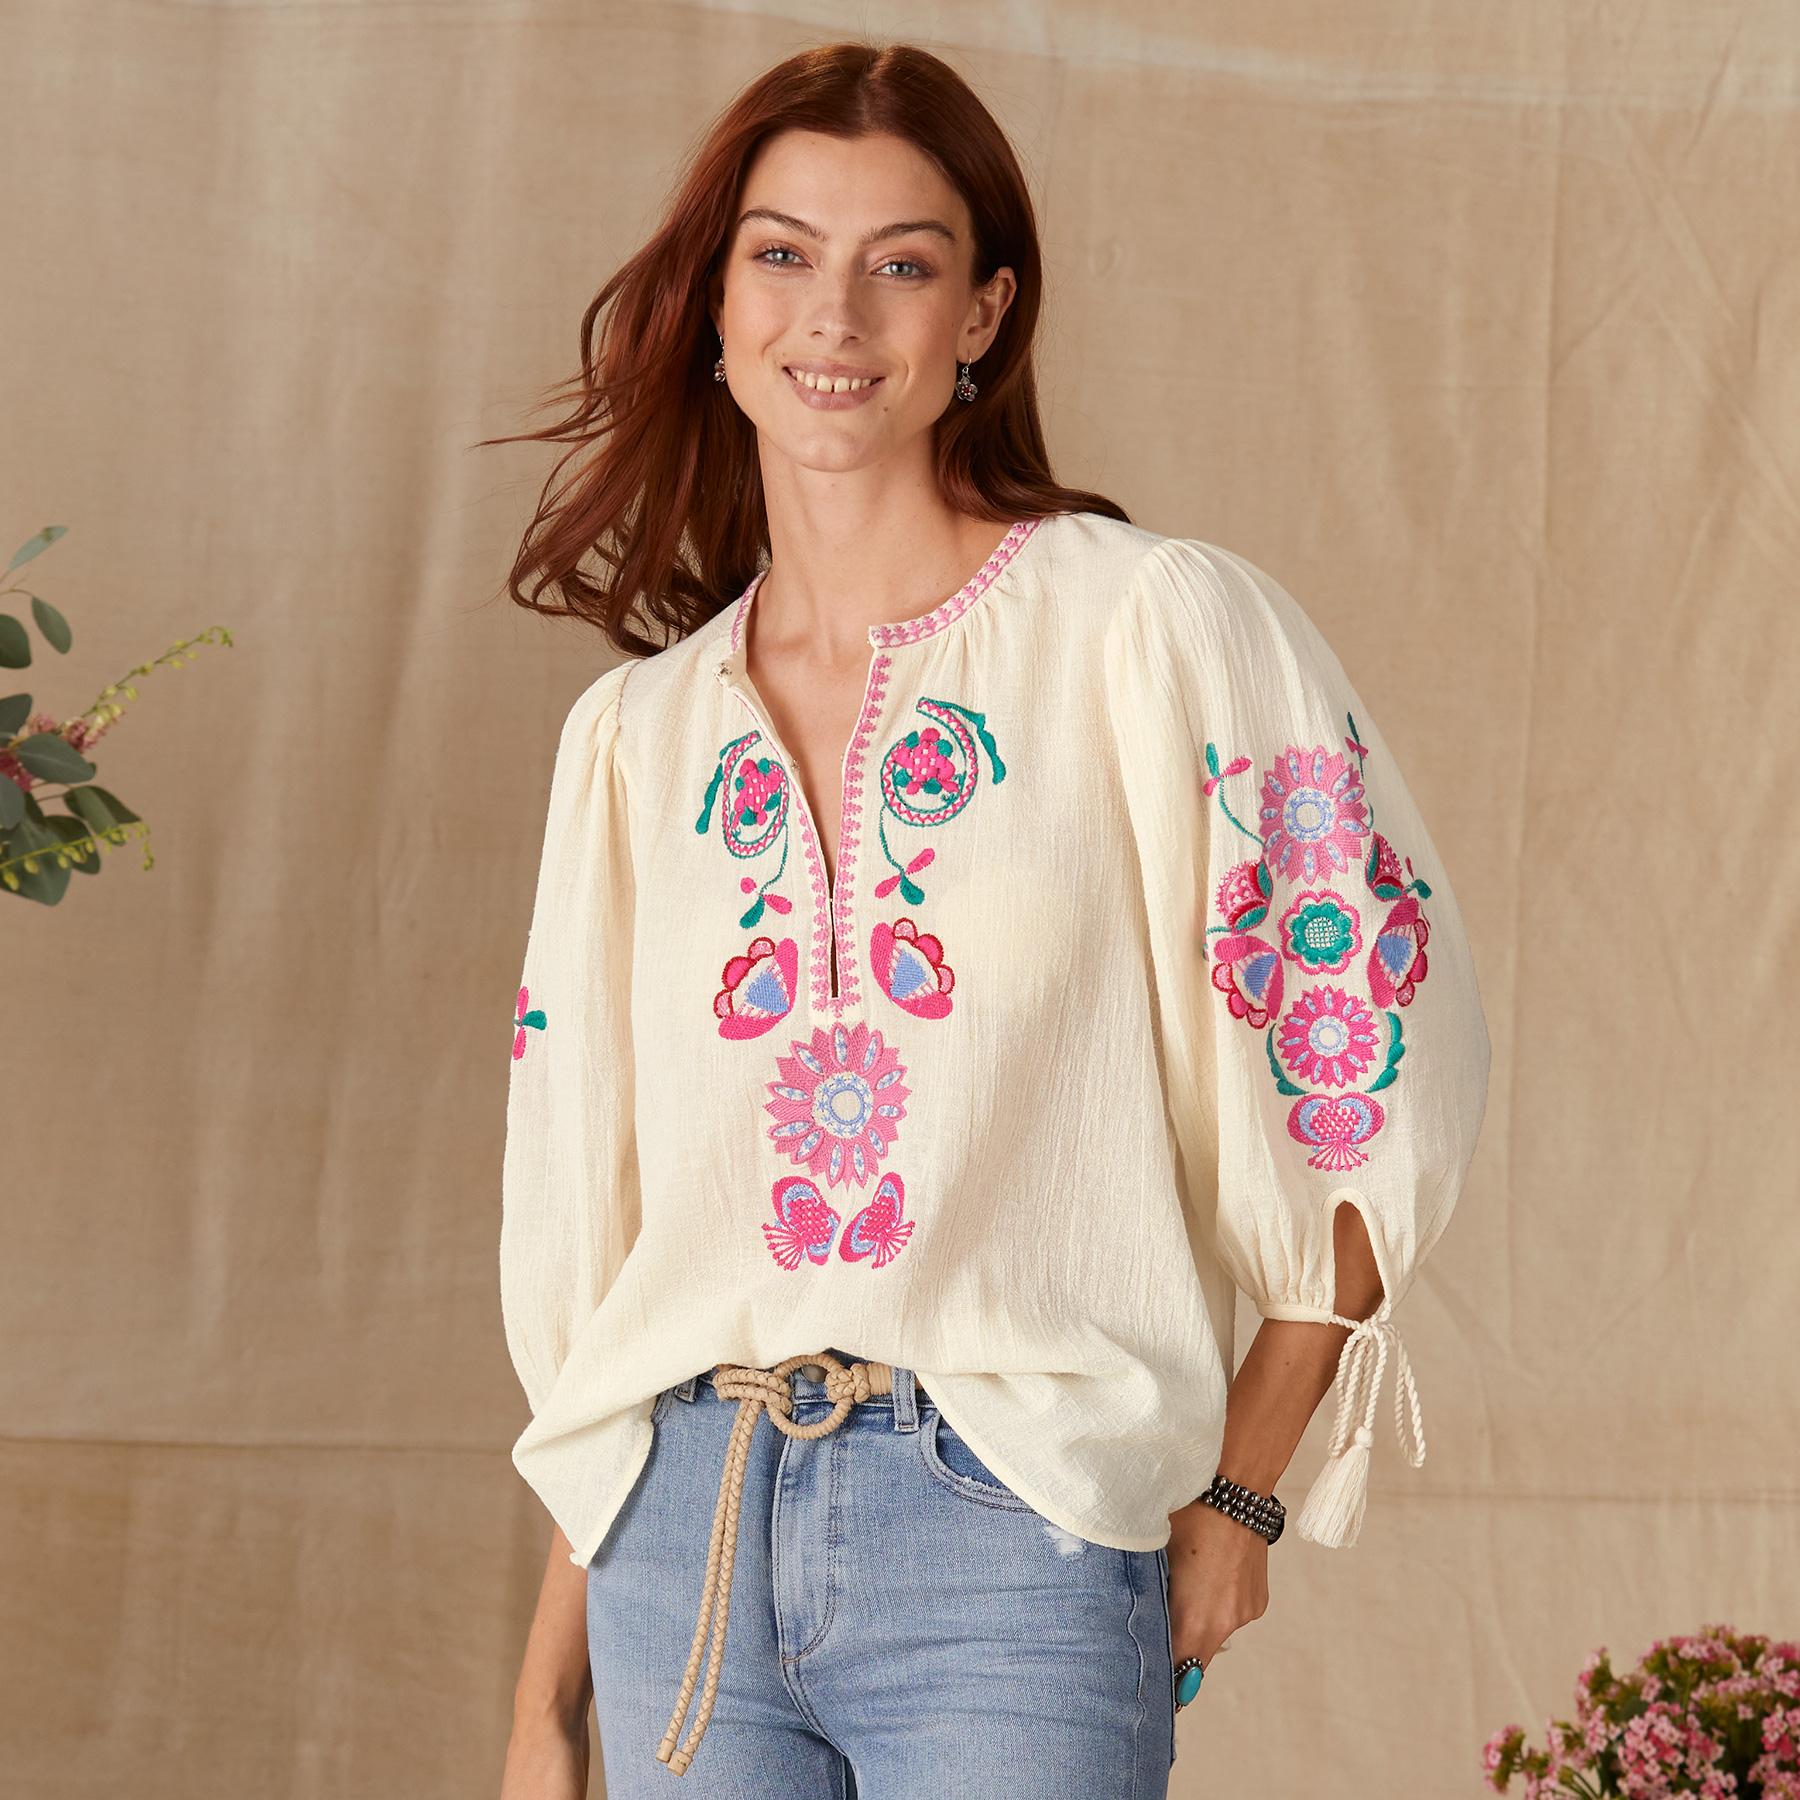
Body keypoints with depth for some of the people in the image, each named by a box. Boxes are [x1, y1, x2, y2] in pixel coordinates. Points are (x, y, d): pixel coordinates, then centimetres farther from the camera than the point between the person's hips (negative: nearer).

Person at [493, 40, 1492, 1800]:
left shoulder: (1155, 629, -2)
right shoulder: (632, 738, 11)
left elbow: (1376, 1072, -1)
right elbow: (584, 1247, 13)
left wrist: (1238, 1487, 0)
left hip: (1016, 1526, -4)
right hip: (679, 1538, 4)